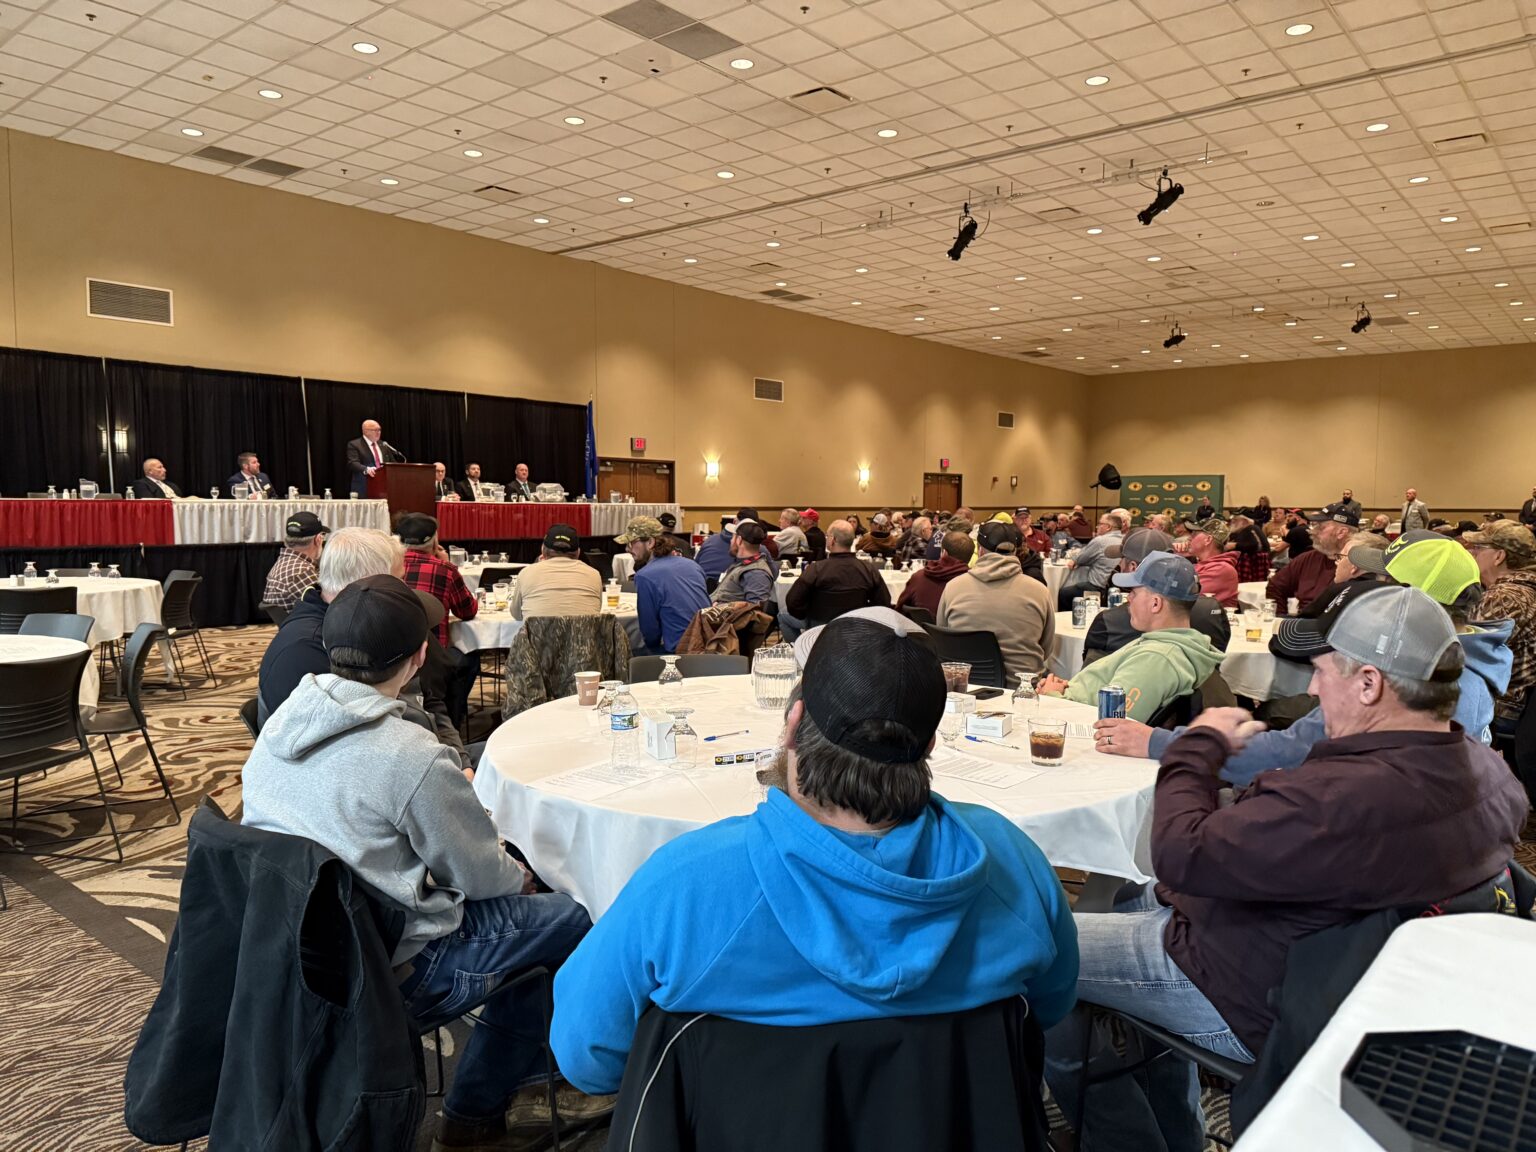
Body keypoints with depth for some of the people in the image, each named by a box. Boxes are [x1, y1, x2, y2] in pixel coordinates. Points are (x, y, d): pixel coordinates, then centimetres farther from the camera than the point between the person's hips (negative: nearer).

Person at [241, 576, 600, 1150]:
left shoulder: (281, 721, -3)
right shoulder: (413, 758, -26)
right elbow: (481, 875, -14)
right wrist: (519, 877, 9)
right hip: (387, 970, -8)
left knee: (515, 900, 21)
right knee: (569, 917, 5)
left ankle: (521, 1067, 31)